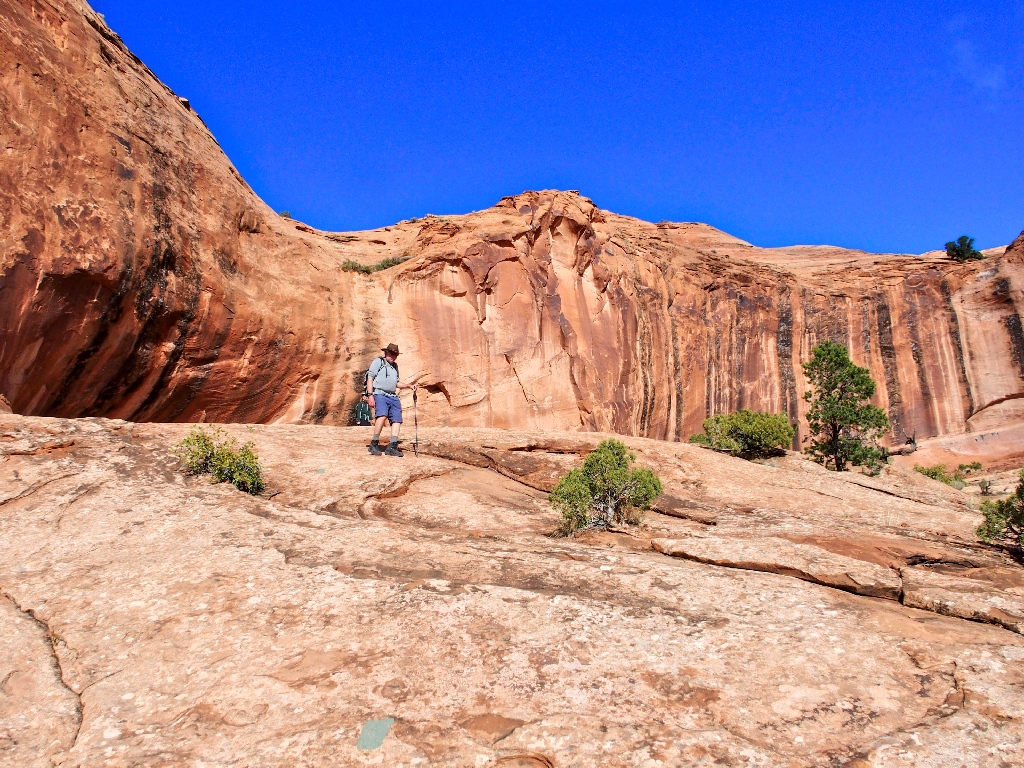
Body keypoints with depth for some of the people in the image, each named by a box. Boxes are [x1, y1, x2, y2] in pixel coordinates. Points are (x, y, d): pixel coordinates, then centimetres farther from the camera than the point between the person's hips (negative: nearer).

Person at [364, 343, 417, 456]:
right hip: (380, 394, -7)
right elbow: (370, 378, -2)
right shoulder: (378, 362, 6)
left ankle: (392, 447, -7)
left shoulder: (395, 366, 27)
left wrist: (409, 386, 16)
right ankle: (374, 444, -22)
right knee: (382, 415, -28)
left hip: (393, 397, 7)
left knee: (397, 420, -6)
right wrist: (370, 395, -12)